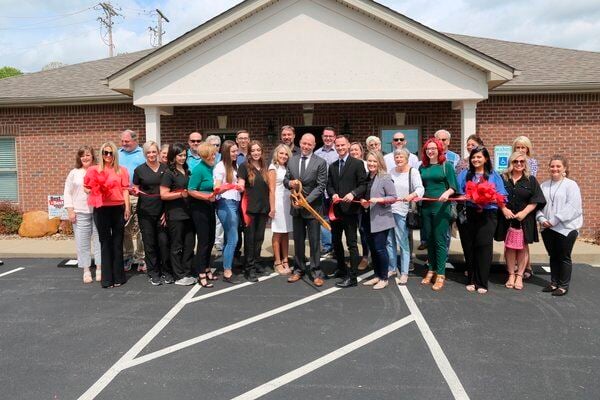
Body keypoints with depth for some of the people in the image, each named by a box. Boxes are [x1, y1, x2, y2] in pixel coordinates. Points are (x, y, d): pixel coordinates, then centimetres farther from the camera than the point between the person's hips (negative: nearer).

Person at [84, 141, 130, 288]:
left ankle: (118, 276, 14)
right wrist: (95, 189, -10)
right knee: (105, 242, 5)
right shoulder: (94, 170, 6)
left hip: (118, 209, 0)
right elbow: (87, 188, 11)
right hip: (101, 209, 0)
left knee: (117, 242, 6)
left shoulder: (122, 170, 7)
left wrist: (127, 207, -4)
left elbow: (125, 189, 3)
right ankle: (107, 278, 10)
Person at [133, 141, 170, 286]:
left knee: (164, 241, 0)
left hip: (162, 210, 1)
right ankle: (153, 273, 15)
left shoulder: (165, 169, 6)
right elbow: (136, 190, 9)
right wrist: (136, 192, -15)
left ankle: (166, 270, 16)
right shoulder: (139, 170, 3)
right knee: (149, 242, 4)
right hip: (145, 211, -1)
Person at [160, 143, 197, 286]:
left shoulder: (187, 171, 13)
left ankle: (187, 273, 19)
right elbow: (163, 195, -12)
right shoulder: (168, 173, -6)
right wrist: (181, 194, -20)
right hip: (175, 215, -6)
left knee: (189, 244, 8)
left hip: (188, 213, 6)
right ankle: (179, 276, 12)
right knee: (176, 246, 4)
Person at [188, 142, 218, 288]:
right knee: (203, 241, -1)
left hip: (210, 207, 7)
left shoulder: (211, 167, 4)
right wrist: (207, 197, -26)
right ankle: (201, 275, 10)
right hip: (199, 208, -7)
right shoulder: (199, 169, -16)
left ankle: (207, 269, 30)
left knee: (210, 240, 14)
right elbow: (191, 191, -18)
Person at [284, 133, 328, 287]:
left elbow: (321, 186, -10)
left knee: (314, 242, 2)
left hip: (312, 207, -4)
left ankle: (316, 272, 11)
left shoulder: (320, 162, -6)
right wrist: (289, 183, -13)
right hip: (296, 207, 4)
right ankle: (299, 270, 24)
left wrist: (306, 200, -19)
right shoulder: (291, 160, 8)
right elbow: (285, 180, 12)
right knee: (298, 241, 12)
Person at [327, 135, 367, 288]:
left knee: (352, 244, -3)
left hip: (350, 209, -7)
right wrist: (333, 194, -6)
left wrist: (353, 194, -23)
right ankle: (342, 269, 34)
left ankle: (352, 277, 3)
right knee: (336, 241, 17)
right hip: (335, 209, 7)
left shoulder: (357, 164, -3)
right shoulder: (332, 166, 15)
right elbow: (329, 185, 14)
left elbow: (363, 184, -7)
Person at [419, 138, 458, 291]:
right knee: (429, 239, 10)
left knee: (440, 240, -3)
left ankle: (440, 274, 4)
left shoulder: (446, 165, 0)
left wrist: (447, 193, -24)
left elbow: (453, 187, -5)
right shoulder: (422, 167, 12)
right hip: (426, 207, 5)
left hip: (441, 207, -5)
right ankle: (431, 270, 22)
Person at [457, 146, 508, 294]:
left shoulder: (494, 175, 7)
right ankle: (471, 280, 14)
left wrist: (488, 198, -16)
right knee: (469, 247, 2)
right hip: (469, 214, 1)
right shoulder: (465, 174, 11)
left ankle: (482, 283, 5)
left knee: (484, 247, -3)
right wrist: (469, 198, -12)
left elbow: (500, 197, 2)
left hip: (487, 215, -1)